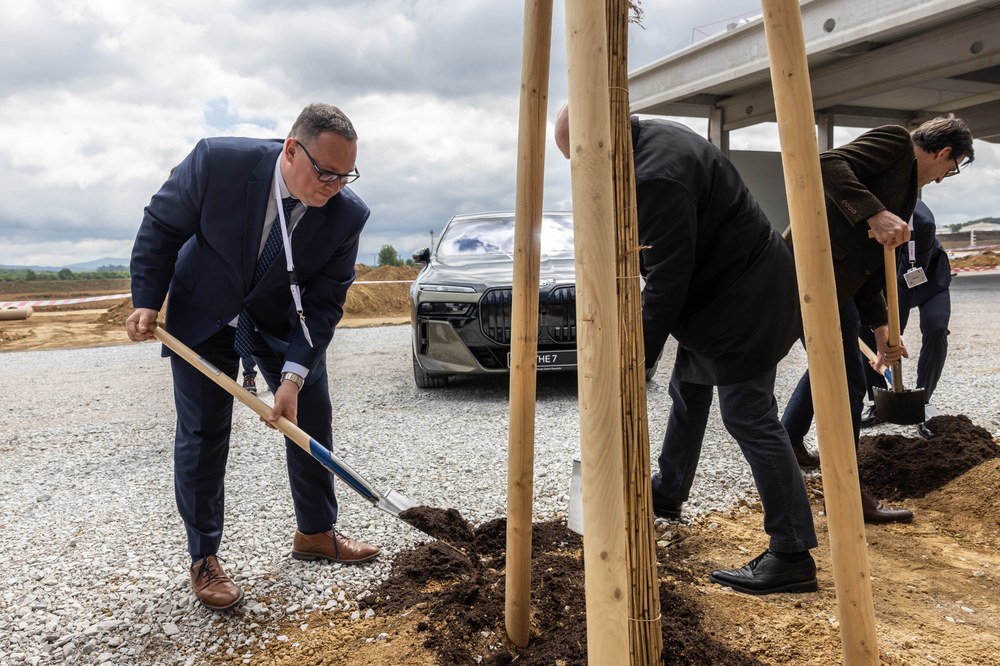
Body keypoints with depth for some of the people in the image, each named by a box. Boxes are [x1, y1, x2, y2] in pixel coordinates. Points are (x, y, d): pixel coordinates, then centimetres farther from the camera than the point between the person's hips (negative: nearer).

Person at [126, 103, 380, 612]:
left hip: (284, 321, 3)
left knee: (312, 419, 5)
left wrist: (294, 376, -27)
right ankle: (204, 559, 14)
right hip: (203, 314, -2)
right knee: (203, 433, -1)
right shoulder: (217, 161, -29)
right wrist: (147, 301, -15)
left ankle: (315, 533, 25)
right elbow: (160, 226, -12)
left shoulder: (348, 215, -24)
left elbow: (325, 302, -19)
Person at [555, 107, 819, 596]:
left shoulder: (657, 175, -27)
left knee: (749, 418, -8)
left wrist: (637, 360, -18)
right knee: (687, 392, 20)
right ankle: (667, 494, 39)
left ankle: (792, 556, 1)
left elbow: (668, 278, -26)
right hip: (719, 290, 11)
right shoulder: (652, 139, 7)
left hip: (743, 298, -11)